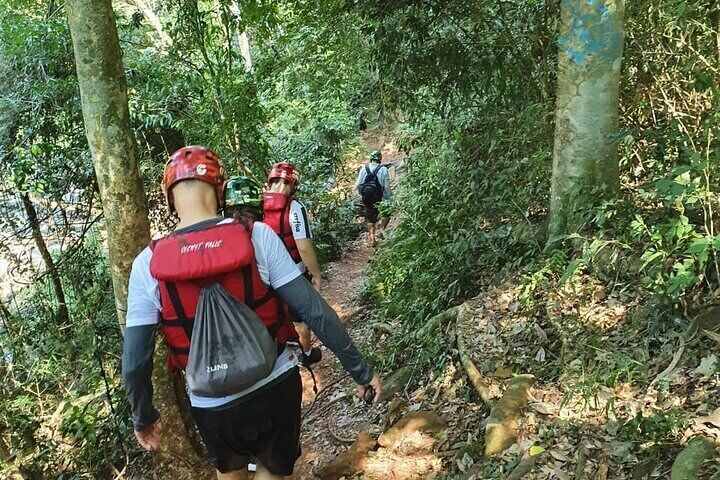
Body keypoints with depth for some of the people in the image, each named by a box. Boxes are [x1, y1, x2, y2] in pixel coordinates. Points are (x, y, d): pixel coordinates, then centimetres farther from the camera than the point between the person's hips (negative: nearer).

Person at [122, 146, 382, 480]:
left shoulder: (148, 264, -12)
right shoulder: (258, 236, -16)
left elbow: (134, 361, -8)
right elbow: (315, 312, -15)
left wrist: (143, 418, 10)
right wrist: (361, 370, -4)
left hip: (212, 407, 1)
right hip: (275, 389, -1)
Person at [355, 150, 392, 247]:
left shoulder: (364, 168, 0)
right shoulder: (383, 169, -9)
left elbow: (358, 185, 1)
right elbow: (387, 186, -10)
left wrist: (361, 194, 18)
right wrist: (389, 198, 1)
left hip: (366, 199, 3)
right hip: (379, 199, -3)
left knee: (370, 220, 16)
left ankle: (372, 240, 14)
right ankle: (382, 228, 4)